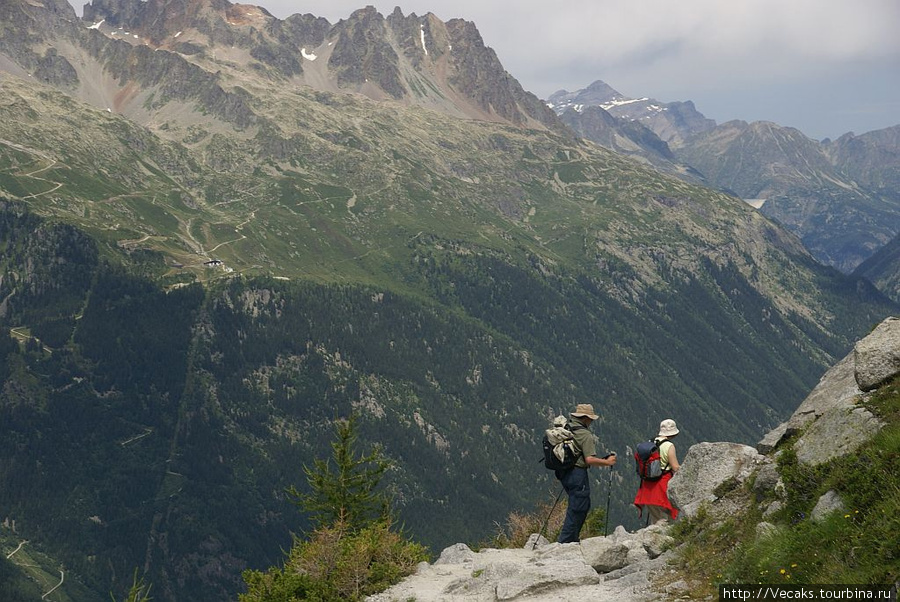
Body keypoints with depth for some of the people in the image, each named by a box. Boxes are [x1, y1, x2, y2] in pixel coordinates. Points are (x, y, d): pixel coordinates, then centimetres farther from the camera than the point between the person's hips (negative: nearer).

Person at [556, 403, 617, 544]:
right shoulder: (585, 435, -15)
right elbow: (590, 460, -21)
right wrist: (607, 462, -8)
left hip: (563, 472, 9)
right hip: (577, 473, -9)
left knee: (583, 505, 20)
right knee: (577, 508, -1)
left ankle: (573, 538, 21)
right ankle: (565, 541, -1)